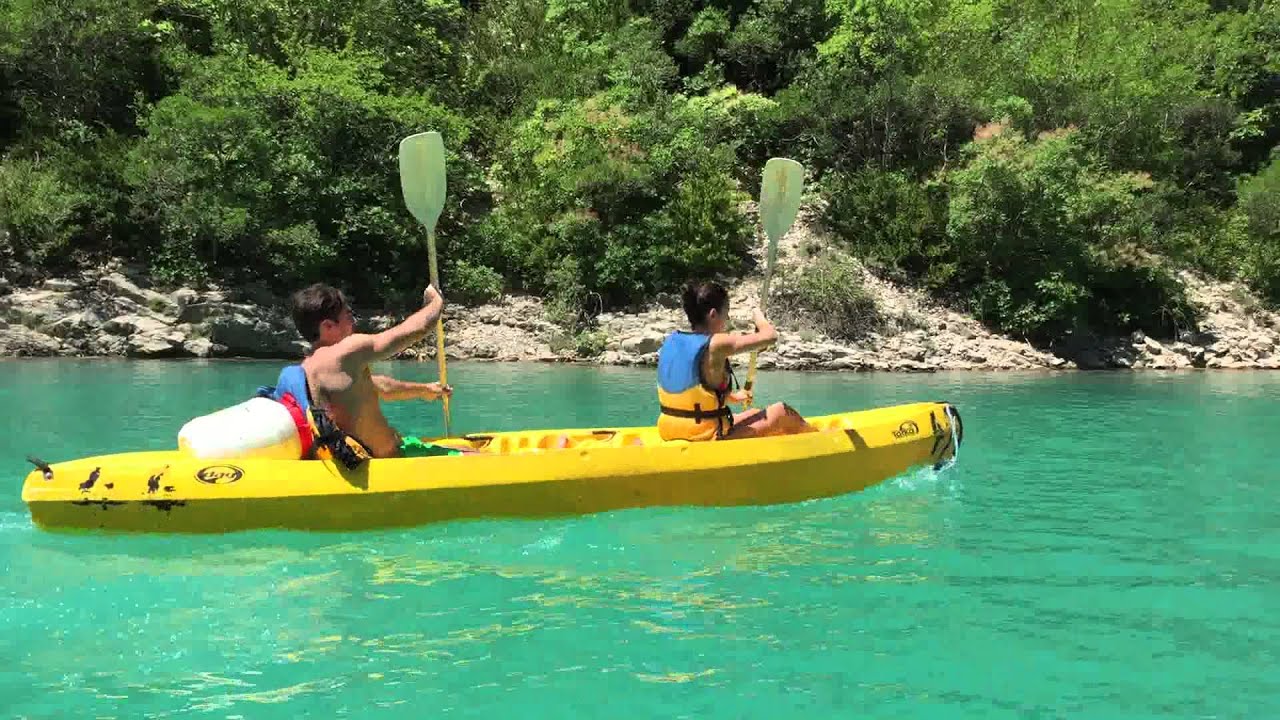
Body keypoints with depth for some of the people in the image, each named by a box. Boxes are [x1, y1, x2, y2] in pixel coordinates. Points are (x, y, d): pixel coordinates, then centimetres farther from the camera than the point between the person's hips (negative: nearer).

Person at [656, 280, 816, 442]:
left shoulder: (670, 341, 2)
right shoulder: (714, 345, -20)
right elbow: (770, 336, -16)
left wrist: (731, 397, 23)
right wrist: (759, 317, 6)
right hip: (708, 439, -8)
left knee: (755, 413, 31)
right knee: (783, 412, 8)